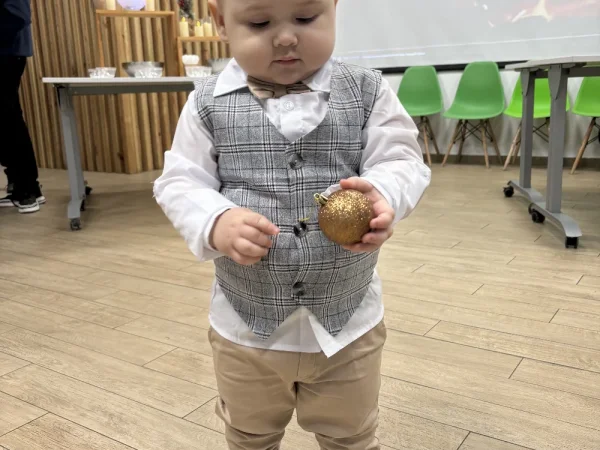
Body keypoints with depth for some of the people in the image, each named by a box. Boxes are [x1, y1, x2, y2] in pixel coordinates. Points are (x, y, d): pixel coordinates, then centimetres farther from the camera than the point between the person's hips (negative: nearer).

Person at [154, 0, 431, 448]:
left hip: (348, 322, 0)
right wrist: (216, 223, -27)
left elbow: (401, 161, -7)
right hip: (246, 325, 1)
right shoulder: (208, 103, -7)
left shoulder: (367, 91, -7)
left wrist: (382, 195, -31)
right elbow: (180, 183, -5)